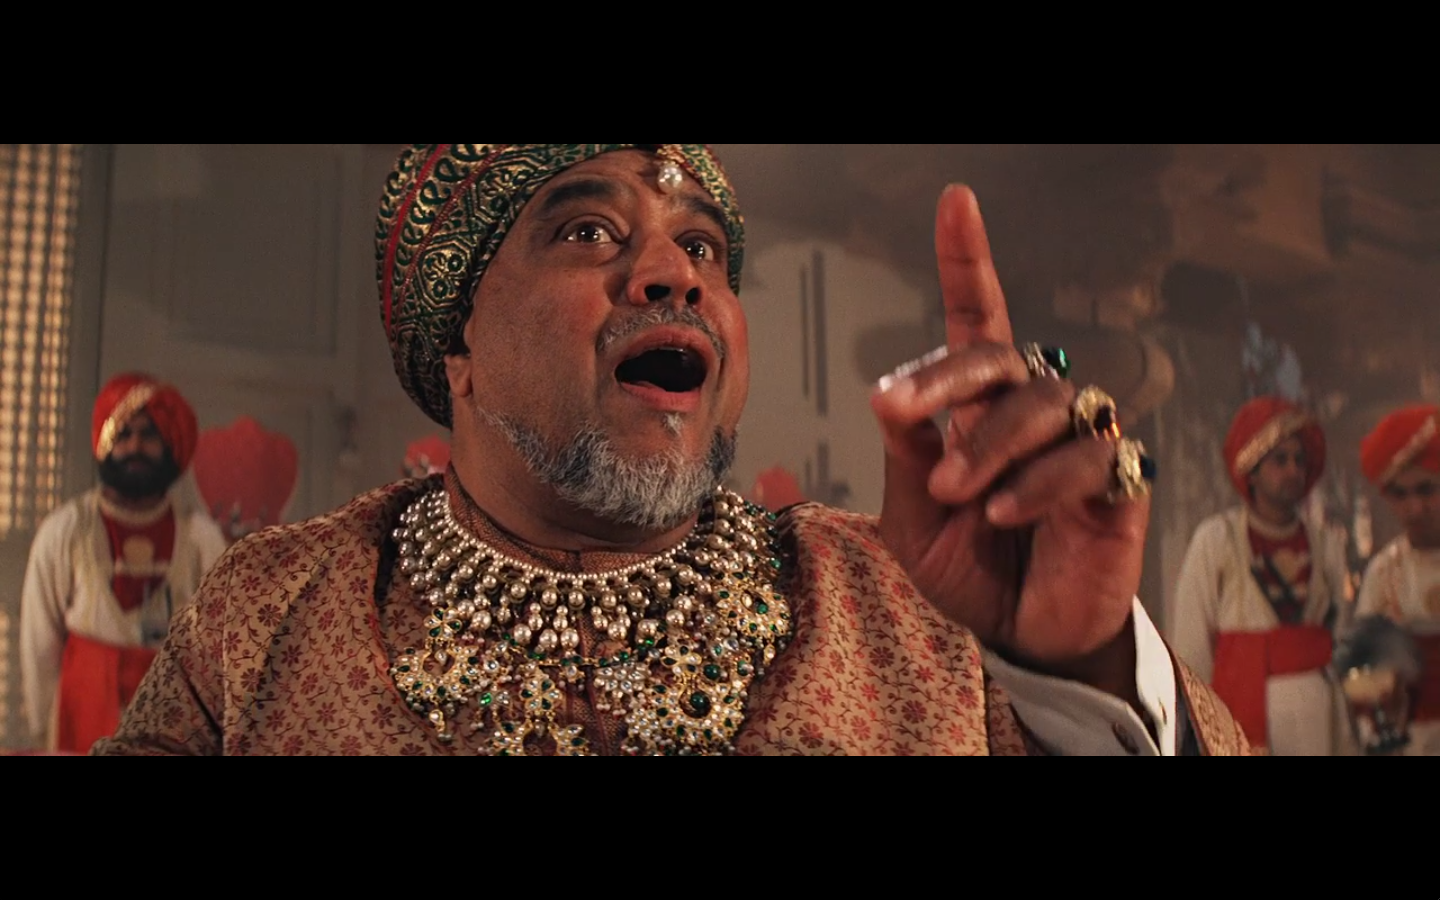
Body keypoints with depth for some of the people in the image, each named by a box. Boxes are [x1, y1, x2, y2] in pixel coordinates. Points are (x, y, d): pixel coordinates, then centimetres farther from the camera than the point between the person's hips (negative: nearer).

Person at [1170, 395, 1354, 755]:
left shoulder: (1327, 546, 10)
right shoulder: (1214, 540, -1)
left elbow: (1344, 643, 11)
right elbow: (1191, 647, -1)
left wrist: (1348, 741, 6)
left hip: (1319, 710, 4)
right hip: (1247, 706, -3)